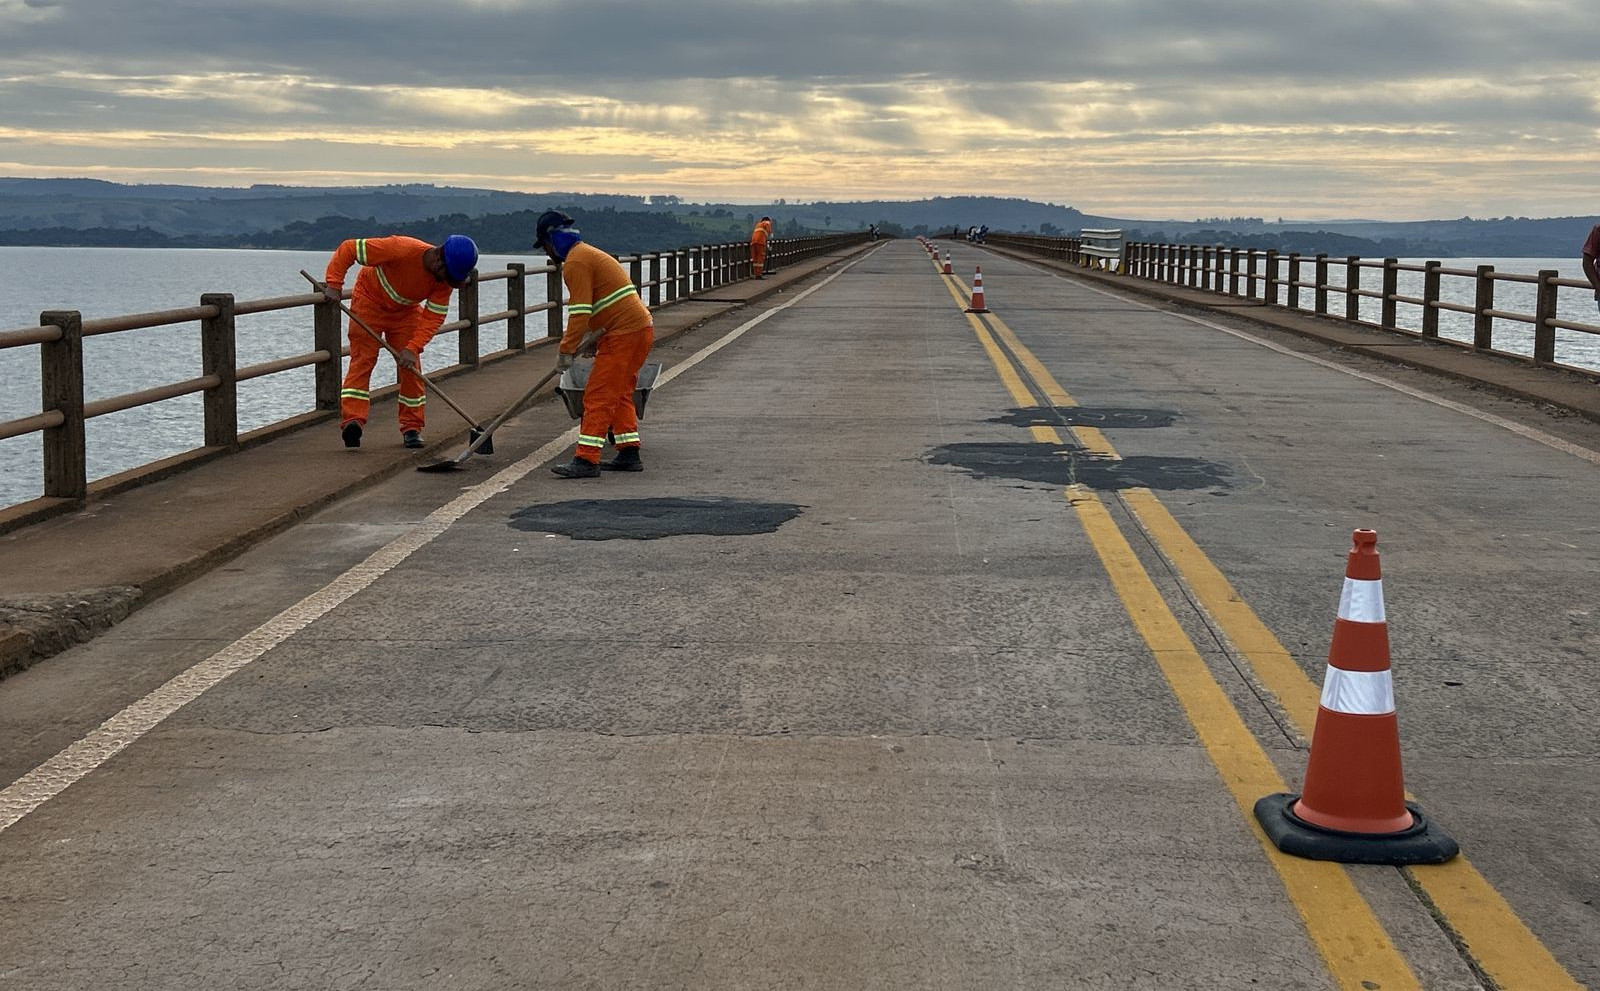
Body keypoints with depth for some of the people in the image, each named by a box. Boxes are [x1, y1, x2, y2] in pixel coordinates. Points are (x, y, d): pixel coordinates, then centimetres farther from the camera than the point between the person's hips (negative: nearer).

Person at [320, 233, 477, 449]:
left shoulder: (445, 280, -20)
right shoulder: (402, 249, -36)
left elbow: (433, 318, -20)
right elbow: (349, 249, -29)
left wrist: (413, 348, -33)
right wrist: (334, 284, -34)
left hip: (406, 311, 4)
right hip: (369, 302, -4)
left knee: (411, 366, -2)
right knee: (362, 359, -15)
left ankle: (412, 427, 6)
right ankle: (352, 420, -25)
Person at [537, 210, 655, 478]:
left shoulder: (576, 261, -11)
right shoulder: (589, 253, 21)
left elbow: (580, 313, -17)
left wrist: (566, 351, -11)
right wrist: (592, 340, 23)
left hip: (625, 333, -10)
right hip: (641, 328, 10)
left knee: (598, 396, -10)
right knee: (619, 395, 17)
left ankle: (586, 460, -12)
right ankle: (629, 455, 21)